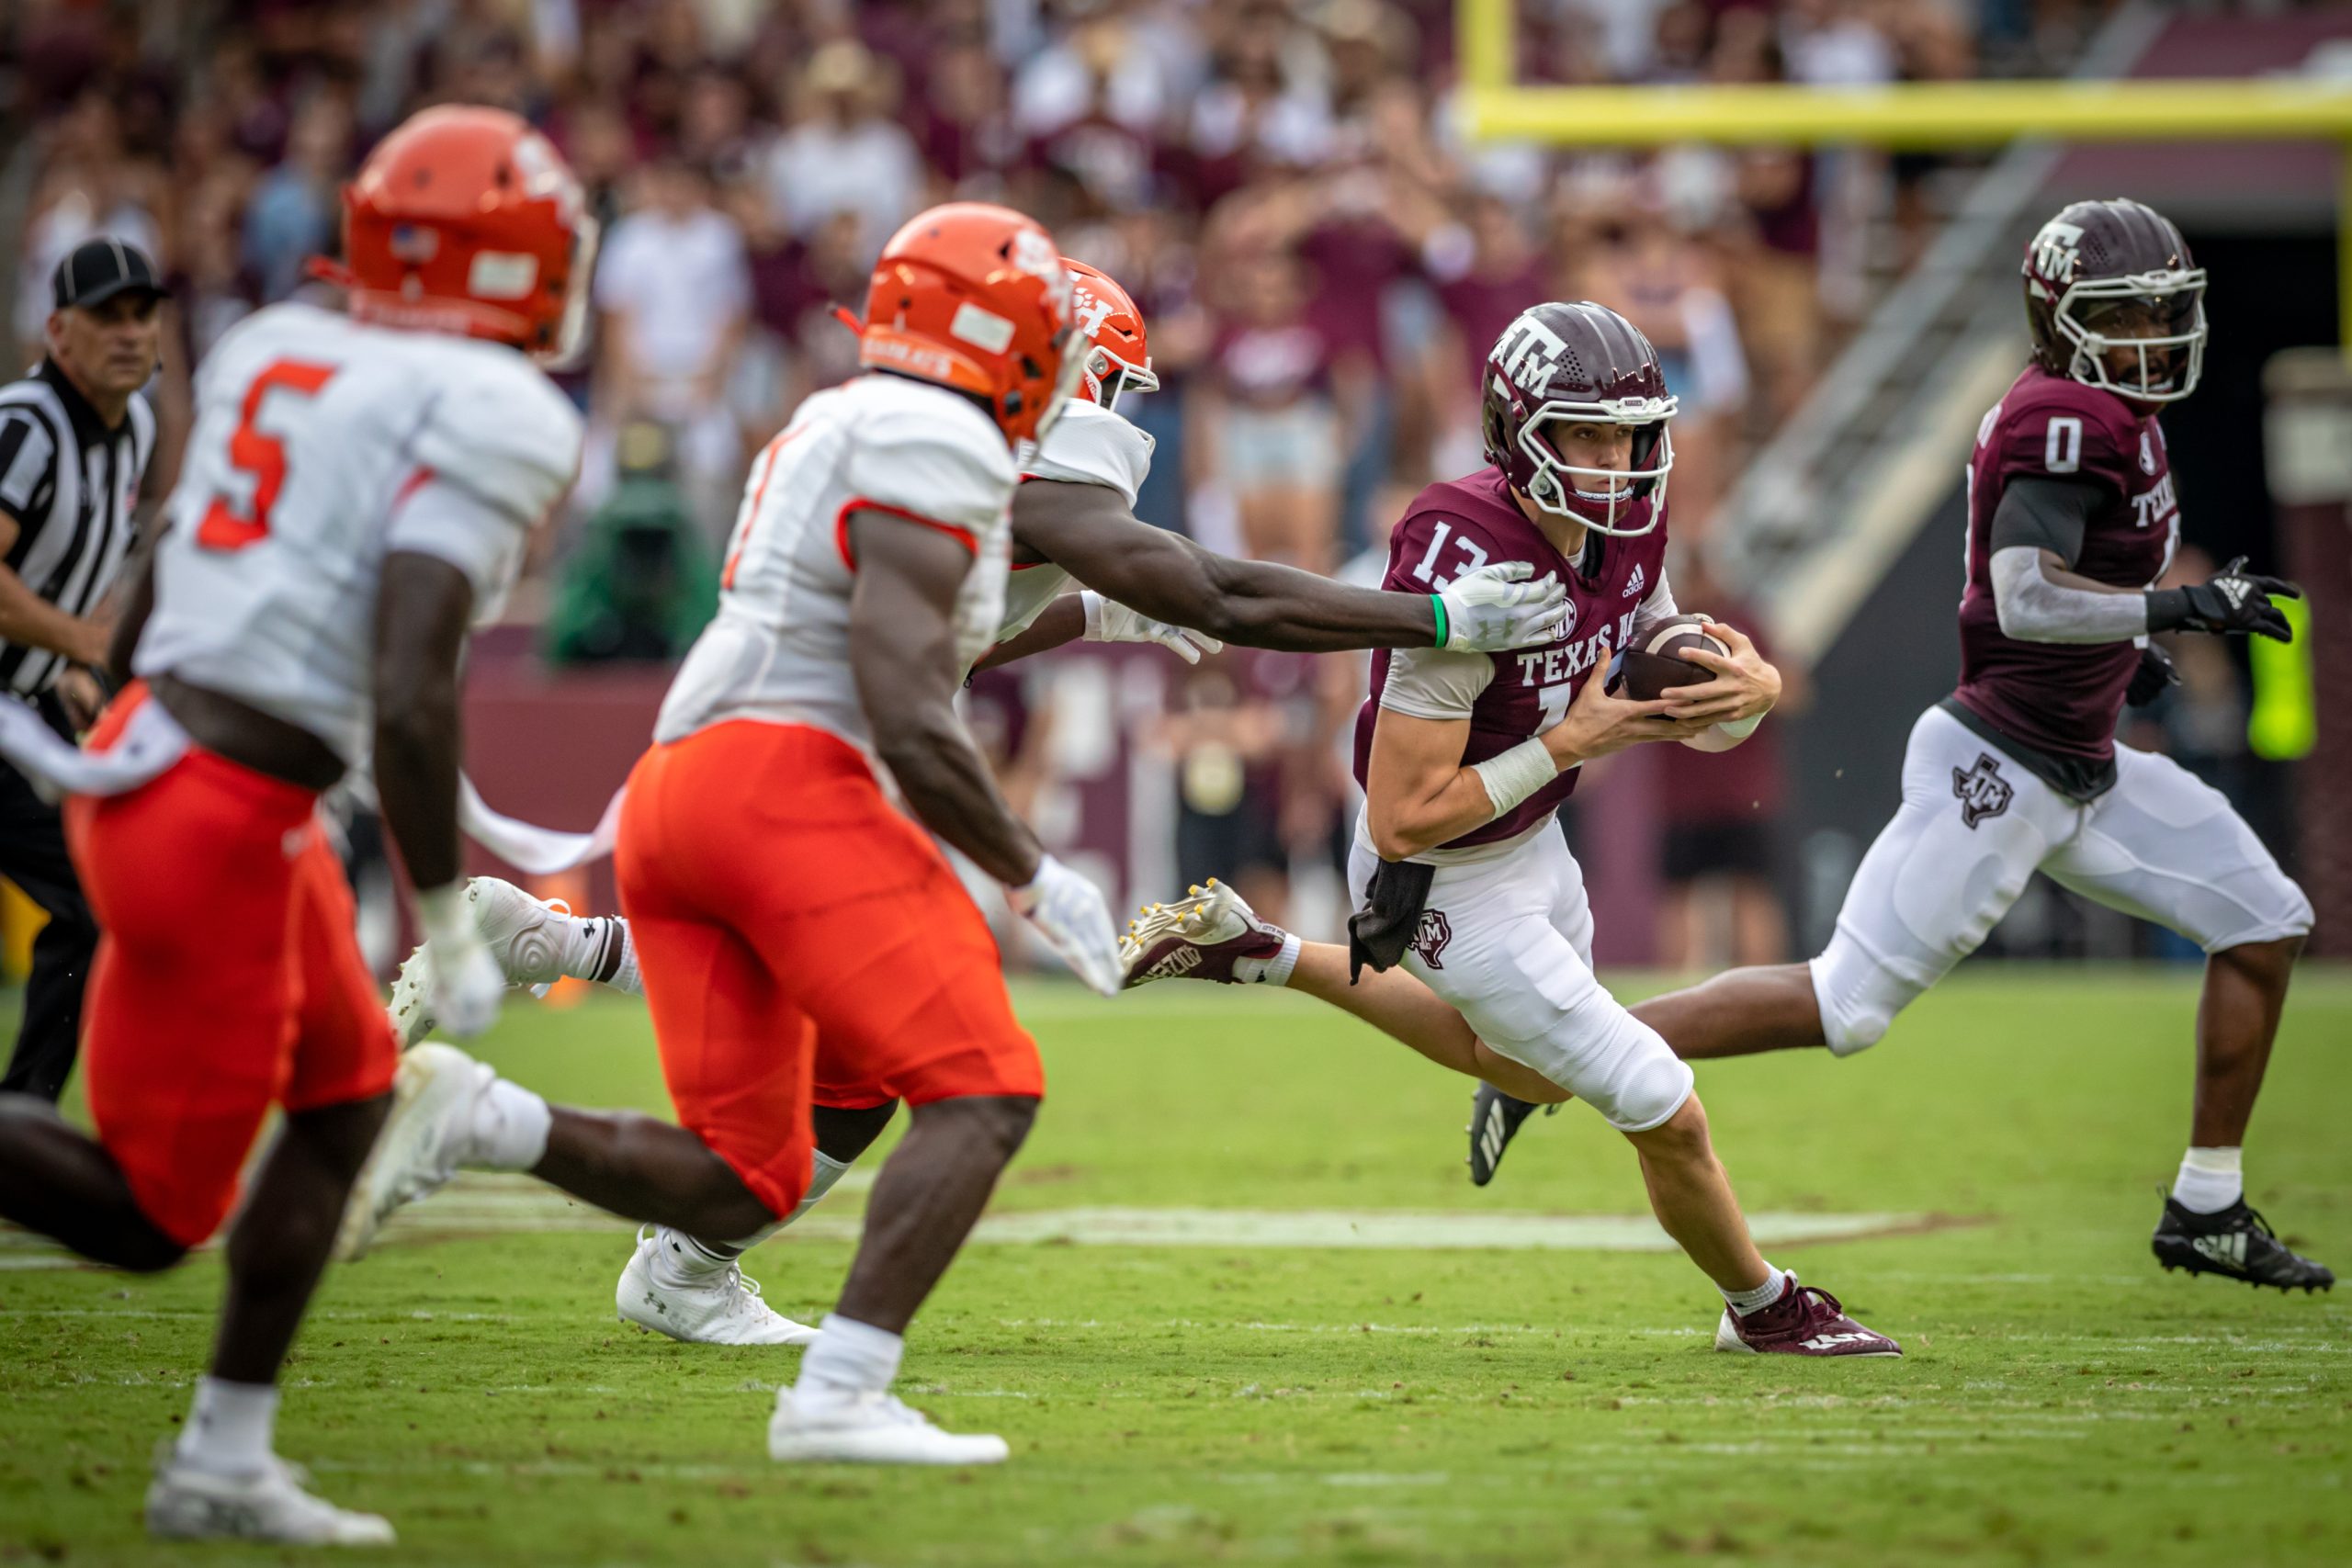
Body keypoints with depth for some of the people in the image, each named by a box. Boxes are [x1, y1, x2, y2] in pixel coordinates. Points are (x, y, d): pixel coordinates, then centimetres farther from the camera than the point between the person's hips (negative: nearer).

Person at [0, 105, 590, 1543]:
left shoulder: (274, 351, 10)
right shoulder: (495, 421, -13)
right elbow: (410, 699, -20)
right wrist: (451, 929, -13)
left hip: (141, 758, 8)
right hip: (229, 821, -8)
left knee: (348, 1089, 22)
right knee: (155, 1215, 4)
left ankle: (225, 1464, 24)